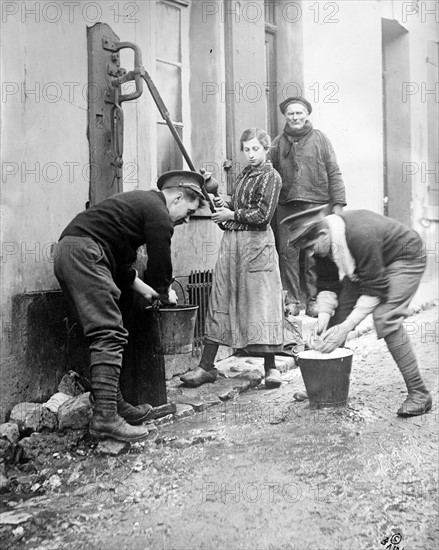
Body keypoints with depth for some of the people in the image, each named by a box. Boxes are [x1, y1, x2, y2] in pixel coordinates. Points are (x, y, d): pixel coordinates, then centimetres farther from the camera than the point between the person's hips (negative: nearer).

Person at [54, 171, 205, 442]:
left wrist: (146, 290, 30)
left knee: (108, 334, 11)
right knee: (110, 335, -14)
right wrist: (166, 294, 17)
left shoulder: (141, 201, 27)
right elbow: (160, 267, -4)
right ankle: (105, 417, -17)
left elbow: (121, 261, 30)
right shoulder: (158, 214, -5)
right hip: (84, 252, -11)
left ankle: (115, 404, 15)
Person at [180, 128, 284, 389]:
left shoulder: (271, 176, -3)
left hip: (257, 243, -7)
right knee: (220, 300, 4)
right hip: (231, 241, 7)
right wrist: (225, 205, 6)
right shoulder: (245, 174, 19)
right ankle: (207, 366, 9)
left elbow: (263, 215, -12)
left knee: (261, 301, -5)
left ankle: (271, 367, 7)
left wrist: (232, 215, -8)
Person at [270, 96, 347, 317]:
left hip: (316, 206, -1)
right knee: (287, 253, -3)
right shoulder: (278, 143, 12)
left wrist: (337, 203, 0)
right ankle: (291, 300, 5)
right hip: (286, 207, 2)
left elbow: (334, 173, 6)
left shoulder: (320, 139, 8)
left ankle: (313, 300, 8)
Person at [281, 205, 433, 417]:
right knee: (337, 313, -2)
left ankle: (418, 393, -13)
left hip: (404, 257, -7)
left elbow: (375, 288, -36)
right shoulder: (322, 243, -16)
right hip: (363, 266, 7)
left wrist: (346, 327, -36)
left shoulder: (360, 235, -40)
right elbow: (326, 285, -9)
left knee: (386, 318, -26)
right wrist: (323, 319, -24)